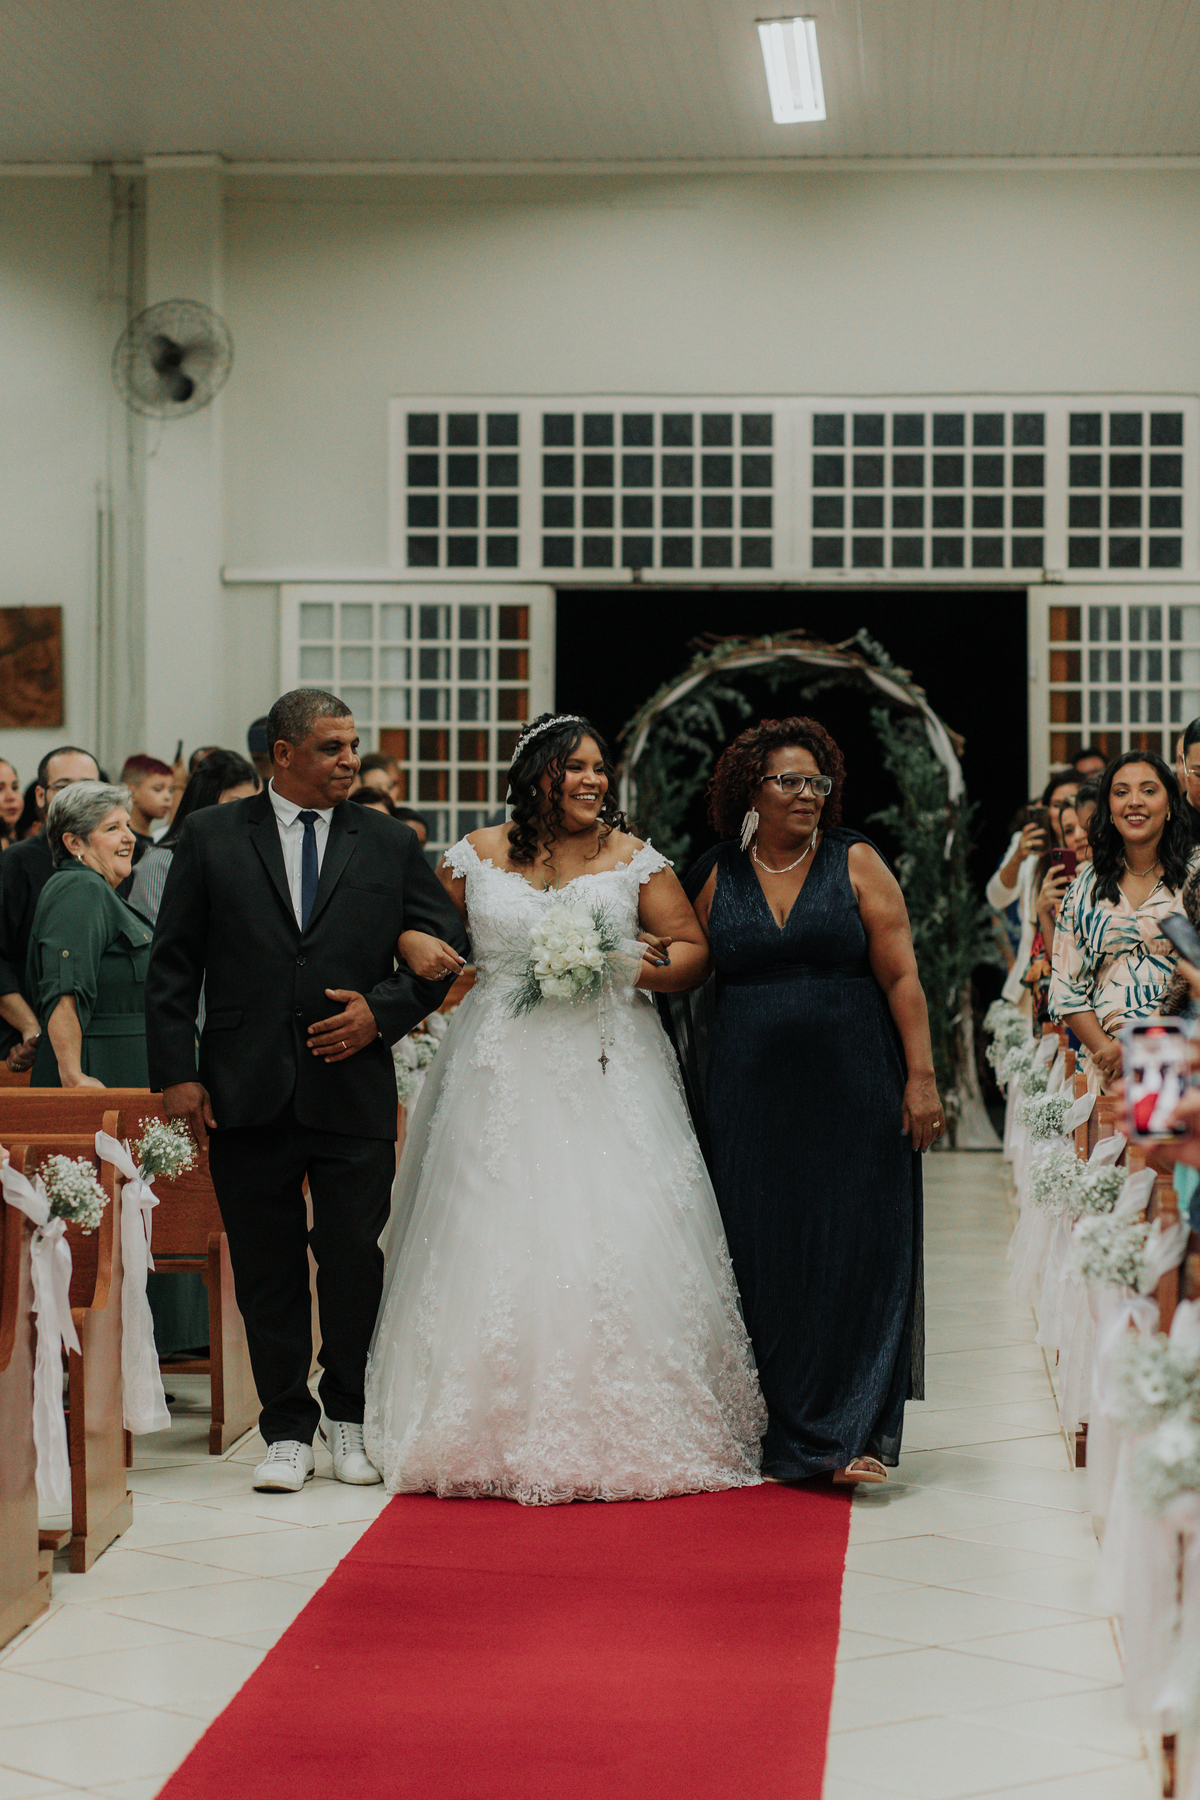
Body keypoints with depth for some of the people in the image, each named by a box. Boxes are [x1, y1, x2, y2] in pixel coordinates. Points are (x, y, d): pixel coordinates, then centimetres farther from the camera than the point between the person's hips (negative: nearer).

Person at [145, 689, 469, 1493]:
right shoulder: (211, 837, 5)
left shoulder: (390, 843, 7)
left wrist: (382, 1010, -6)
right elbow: (173, 966, 5)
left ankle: (349, 1416, 22)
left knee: (356, 1258, 1)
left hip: (355, 1091, 0)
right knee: (267, 1266, 5)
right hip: (246, 1090, 0)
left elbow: (446, 946, 9)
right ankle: (288, 1430, 16)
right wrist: (177, 1072, -3)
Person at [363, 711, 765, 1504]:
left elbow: (693, 948, 7)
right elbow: (415, 927, 16)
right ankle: (508, 1435, 4)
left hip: (609, 1074, 0)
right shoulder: (477, 857, 8)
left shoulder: (634, 859, 7)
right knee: (502, 1242, -3)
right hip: (505, 1076, 0)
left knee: (615, 1244, -6)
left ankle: (623, 1433, 1)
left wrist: (639, 969, -11)